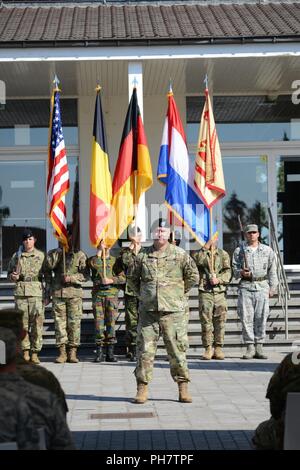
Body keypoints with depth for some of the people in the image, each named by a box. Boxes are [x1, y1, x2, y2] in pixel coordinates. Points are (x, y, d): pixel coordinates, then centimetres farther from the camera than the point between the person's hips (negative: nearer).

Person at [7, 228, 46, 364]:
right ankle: (25, 352, 7)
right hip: (21, 292, 1)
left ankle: (35, 353, 2)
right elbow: (9, 272, 19)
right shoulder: (17, 256, 10)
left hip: (37, 292, -1)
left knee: (37, 323, -4)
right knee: (22, 323, 0)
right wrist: (13, 276, -5)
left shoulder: (41, 256, 6)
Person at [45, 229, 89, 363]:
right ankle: (62, 352, 6)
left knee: (74, 323, -2)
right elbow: (49, 265, -8)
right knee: (60, 323, 1)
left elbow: (85, 275, -1)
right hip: (58, 293, 2)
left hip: (74, 293, -1)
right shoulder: (54, 253, 12)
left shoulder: (79, 254, 6)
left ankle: (72, 352, 4)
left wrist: (71, 278, -15)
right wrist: (60, 250, -8)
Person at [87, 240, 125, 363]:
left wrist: (111, 280, -11)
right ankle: (99, 351, 1)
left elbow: (123, 278, 3)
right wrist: (99, 251, -8)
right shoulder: (93, 259, 11)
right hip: (98, 293, 0)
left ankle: (110, 352, 3)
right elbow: (95, 265, -15)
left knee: (111, 322, -1)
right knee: (99, 322, -3)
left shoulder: (115, 261, 11)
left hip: (112, 294, 0)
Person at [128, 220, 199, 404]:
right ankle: (142, 388, 8)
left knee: (177, 349, 1)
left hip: (173, 311, -2)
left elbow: (193, 276, 8)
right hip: (148, 310, 2)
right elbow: (132, 276, 22)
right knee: (145, 349, 1)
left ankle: (183, 388, 11)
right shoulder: (143, 256, 7)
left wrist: (179, 293, 8)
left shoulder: (180, 255, 1)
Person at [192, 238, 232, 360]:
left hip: (220, 292, 1)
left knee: (220, 321, 1)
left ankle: (218, 348, 9)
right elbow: (197, 260, -14)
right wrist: (206, 246, -13)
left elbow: (228, 272, 4)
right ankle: (208, 349, 3)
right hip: (205, 292, -1)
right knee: (206, 321, -3)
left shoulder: (223, 254, 14)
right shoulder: (199, 253, 10)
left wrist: (218, 279, -13)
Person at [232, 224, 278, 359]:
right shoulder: (239, 251, 10)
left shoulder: (267, 250, 12)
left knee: (261, 317, -2)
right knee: (246, 317, -5)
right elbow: (235, 269, 10)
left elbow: (272, 270, 12)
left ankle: (259, 348, 3)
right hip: (245, 287, 0)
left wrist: (272, 287, 5)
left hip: (262, 286, 0)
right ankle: (250, 347, -1)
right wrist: (241, 272, -12)